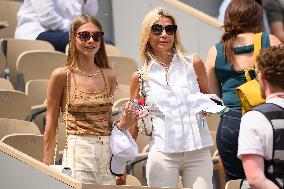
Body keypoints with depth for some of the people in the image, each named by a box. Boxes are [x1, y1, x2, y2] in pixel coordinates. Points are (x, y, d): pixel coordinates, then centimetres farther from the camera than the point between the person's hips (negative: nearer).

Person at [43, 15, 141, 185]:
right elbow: (51, 124, -2)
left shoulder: (109, 76, 10)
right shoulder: (62, 75, -3)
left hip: (107, 152, 4)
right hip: (78, 153, -4)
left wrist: (124, 123, -3)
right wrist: (48, 167, -5)